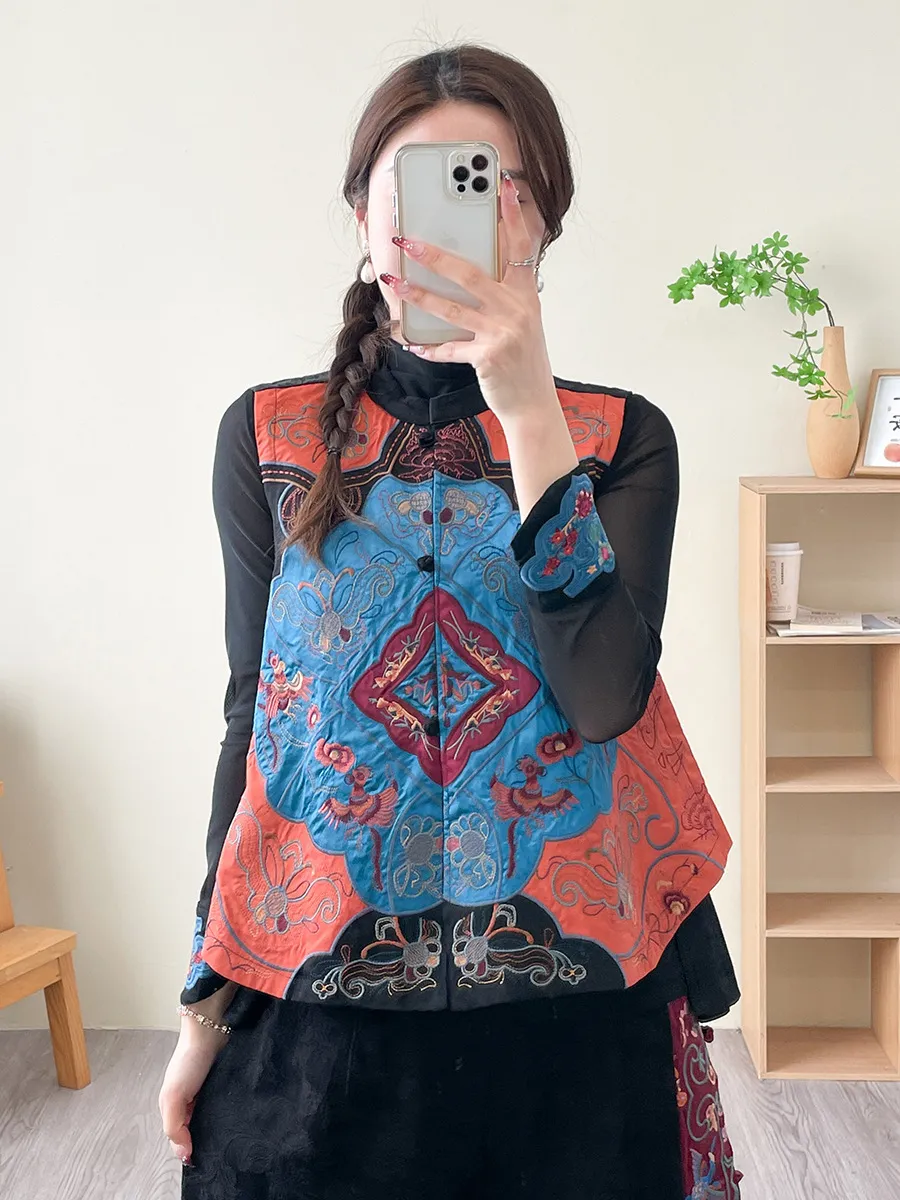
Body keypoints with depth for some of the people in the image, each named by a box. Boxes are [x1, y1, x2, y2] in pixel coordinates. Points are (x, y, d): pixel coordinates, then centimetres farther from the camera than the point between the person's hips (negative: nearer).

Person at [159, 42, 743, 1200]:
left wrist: (527, 406, -23)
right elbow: (254, 714, 3)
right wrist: (208, 1005, 5)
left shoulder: (622, 436, -2)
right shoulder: (269, 439, 0)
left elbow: (602, 696, -16)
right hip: (323, 999, 1)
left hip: (573, 997, 0)